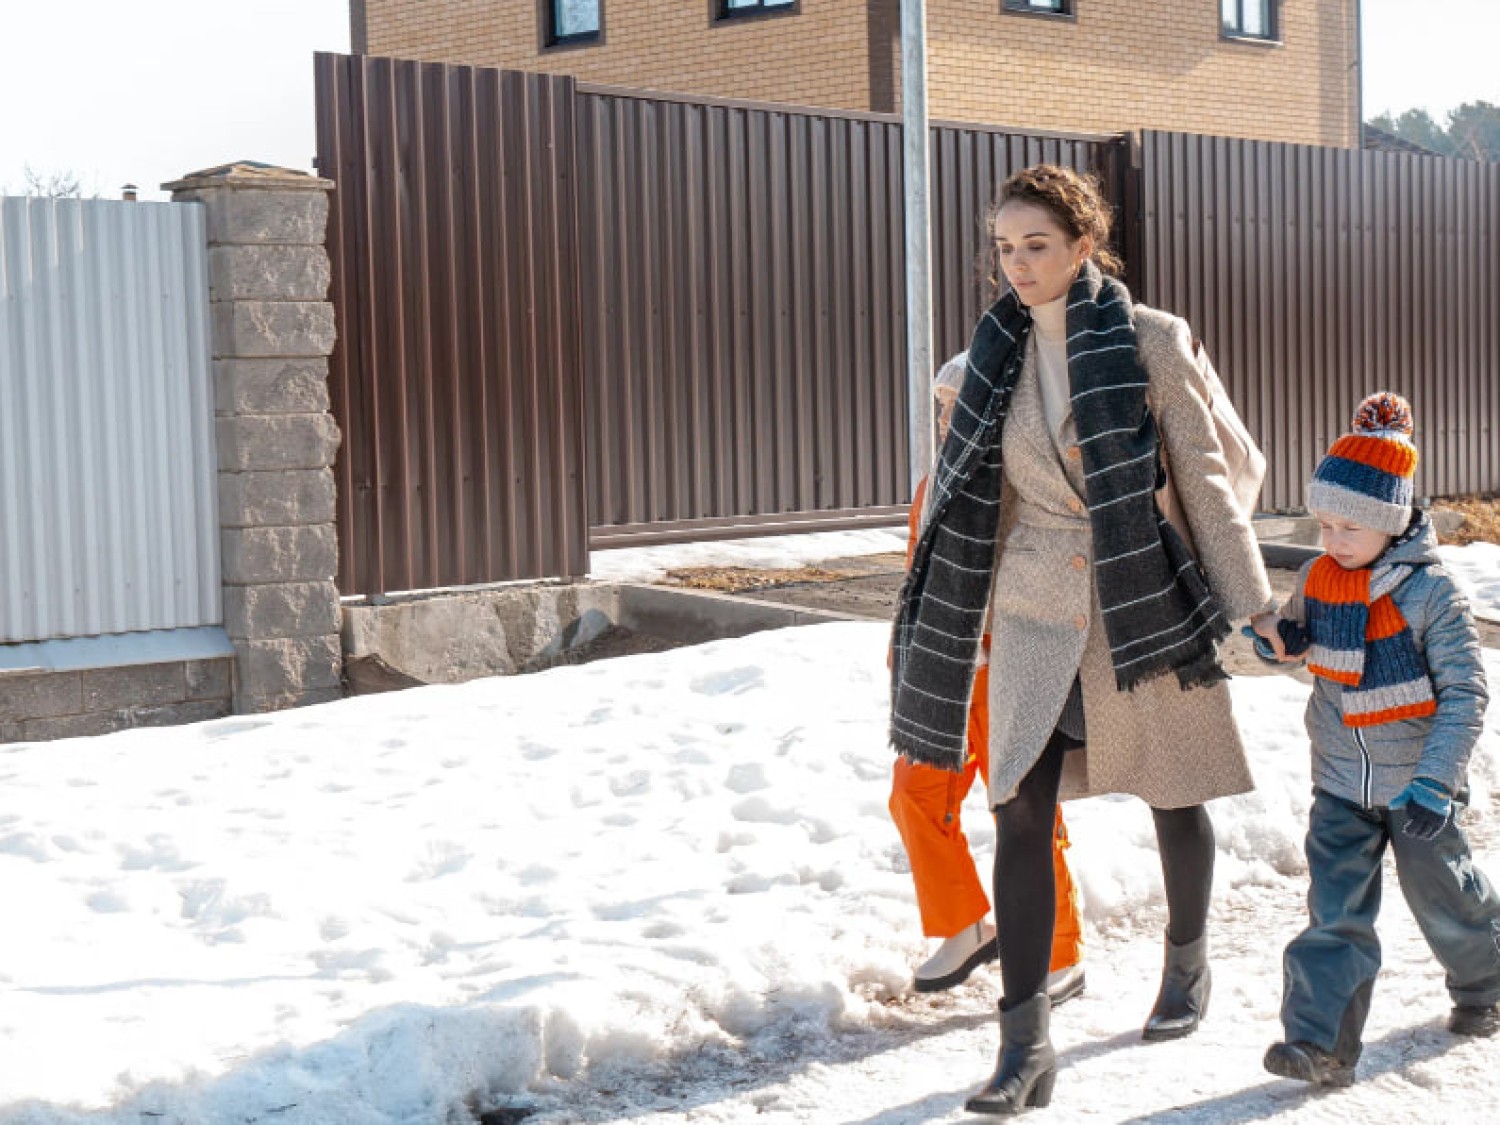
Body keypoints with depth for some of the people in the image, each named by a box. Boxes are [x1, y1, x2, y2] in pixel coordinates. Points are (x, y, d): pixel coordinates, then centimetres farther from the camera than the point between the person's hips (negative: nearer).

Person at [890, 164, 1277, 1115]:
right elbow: (981, 492, 10)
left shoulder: (1152, 342, -9)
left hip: (1148, 603, -2)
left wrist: (1253, 606, -4)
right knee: (1021, 814, -8)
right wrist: (961, 616, 11)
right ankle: (1028, 1045, -4)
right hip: (1037, 616, 3)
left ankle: (1189, 962, 41)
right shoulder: (1000, 348, 2)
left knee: (1174, 797, 14)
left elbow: (1205, 481, -5)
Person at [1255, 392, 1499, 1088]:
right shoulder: (1317, 578, -2)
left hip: (1413, 784, -3)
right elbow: (1300, 628, 20)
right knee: (1335, 909, -5)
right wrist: (1279, 634, -6)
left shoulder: (1428, 593, -18)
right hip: (1341, 782, 4)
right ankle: (1322, 1041, -8)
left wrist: (1434, 782, -23)